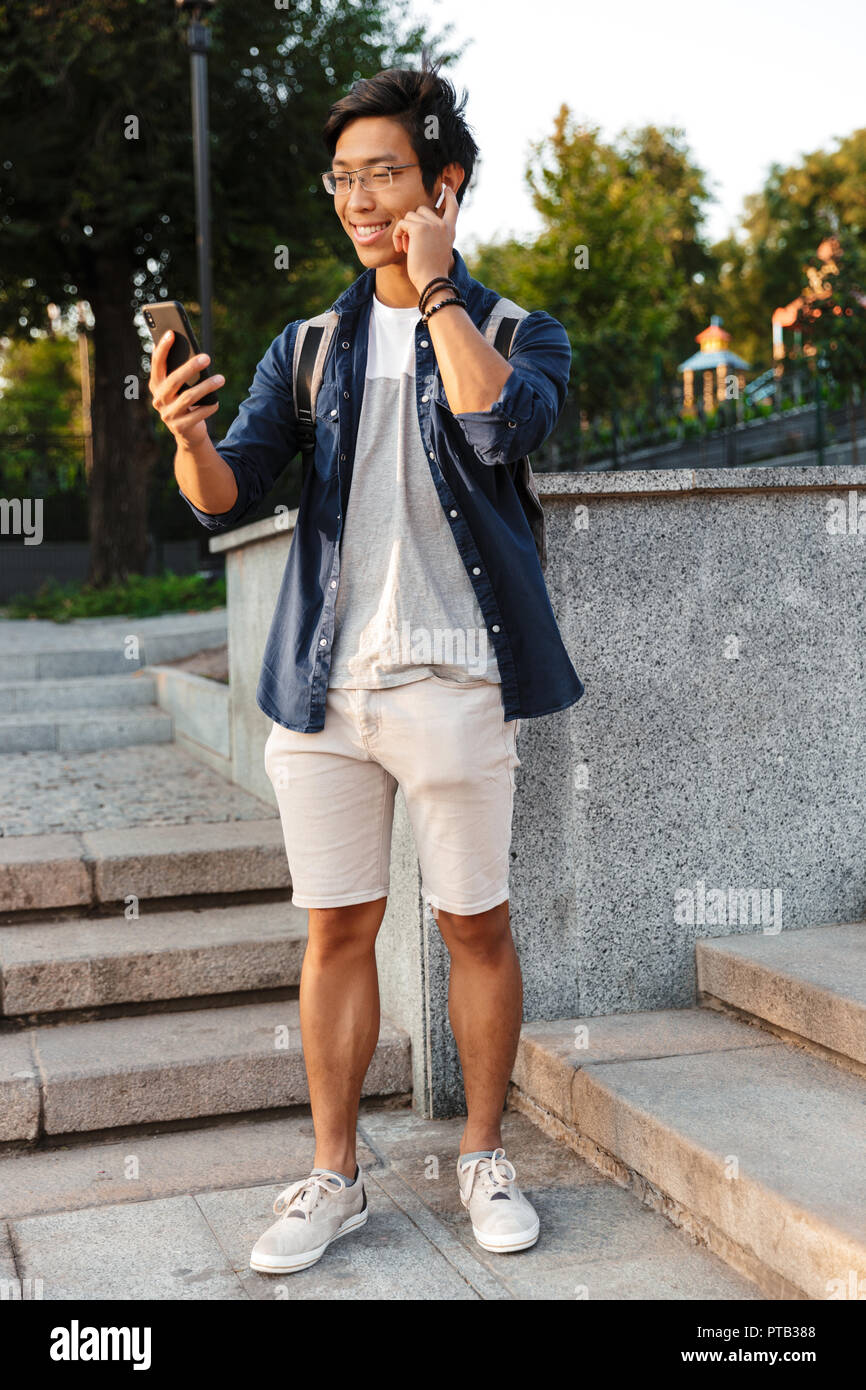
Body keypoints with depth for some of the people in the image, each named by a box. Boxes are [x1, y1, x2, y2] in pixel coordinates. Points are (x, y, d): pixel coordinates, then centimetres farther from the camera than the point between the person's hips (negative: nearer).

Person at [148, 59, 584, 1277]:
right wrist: (189, 440, -19)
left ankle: (484, 1155, 24)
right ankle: (334, 1177, 20)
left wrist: (434, 286, -11)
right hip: (326, 679, 3)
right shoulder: (310, 346, 13)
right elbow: (229, 493, 3)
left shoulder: (520, 332, 5)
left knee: (475, 925, 6)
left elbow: (500, 427, -19)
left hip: (454, 681, -2)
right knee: (338, 929, 8)